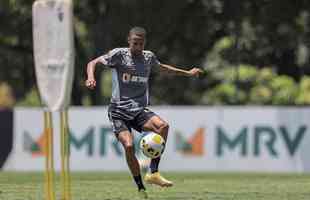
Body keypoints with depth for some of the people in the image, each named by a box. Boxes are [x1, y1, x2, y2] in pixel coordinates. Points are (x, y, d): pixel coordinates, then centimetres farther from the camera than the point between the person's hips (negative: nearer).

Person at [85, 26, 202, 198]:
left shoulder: (148, 57, 10)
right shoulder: (119, 54, -4)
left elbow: (161, 66, 32)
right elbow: (93, 63, -6)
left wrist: (188, 73, 39)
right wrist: (91, 77, -28)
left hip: (140, 111, 4)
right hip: (119, 111, -4)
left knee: (163, 126, -26)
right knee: (129, 145, -25)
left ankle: (153, 173, -22)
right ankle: (141, 188, -9)